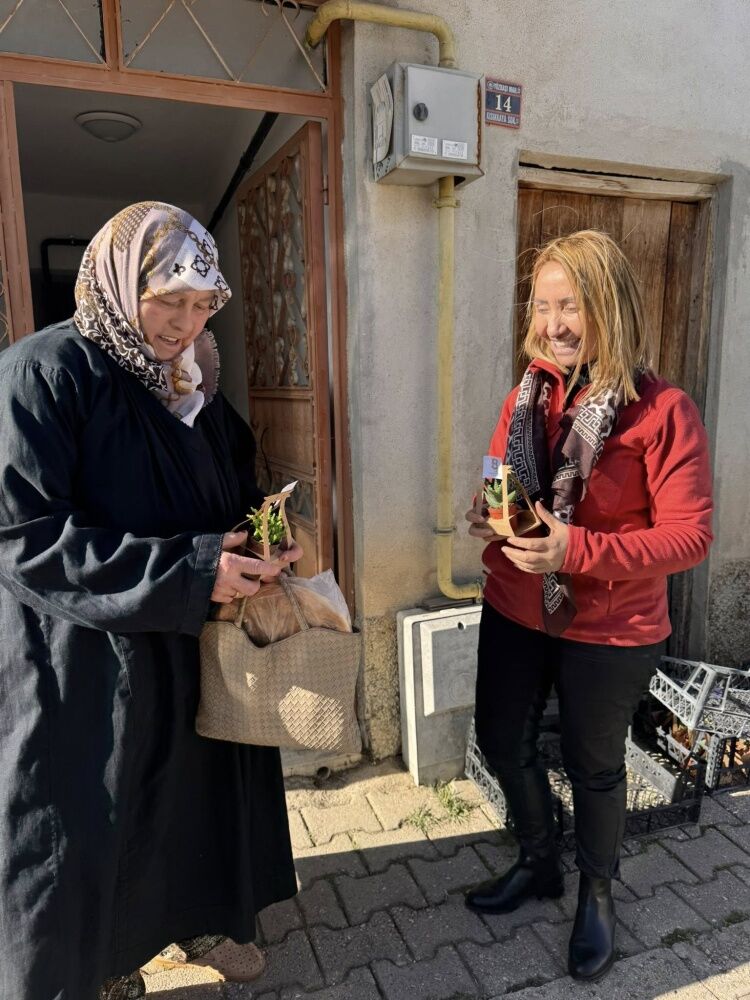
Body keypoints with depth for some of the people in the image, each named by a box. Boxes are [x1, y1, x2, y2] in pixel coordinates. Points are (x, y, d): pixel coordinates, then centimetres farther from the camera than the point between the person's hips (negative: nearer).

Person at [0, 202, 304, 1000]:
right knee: (87, 824, 11)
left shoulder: (191, 381, 5)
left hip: (192, 645, 7)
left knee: (196, 783, 20)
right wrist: (187, 568, -28)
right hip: (83, 663, -6)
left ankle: (200, 917, 47)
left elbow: (229, 491, 16)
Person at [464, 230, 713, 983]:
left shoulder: (663, 410, -16)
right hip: (514, 612, 6)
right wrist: (486, 520, -12)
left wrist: (578, 551, -30)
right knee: (500, 741, 19)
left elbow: (690, 536, -18)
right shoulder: (527, 396, 1)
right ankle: (537, 864, 49)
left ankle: (596, 892, 46)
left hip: (609, 630, -5)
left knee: (592, 764, 15)